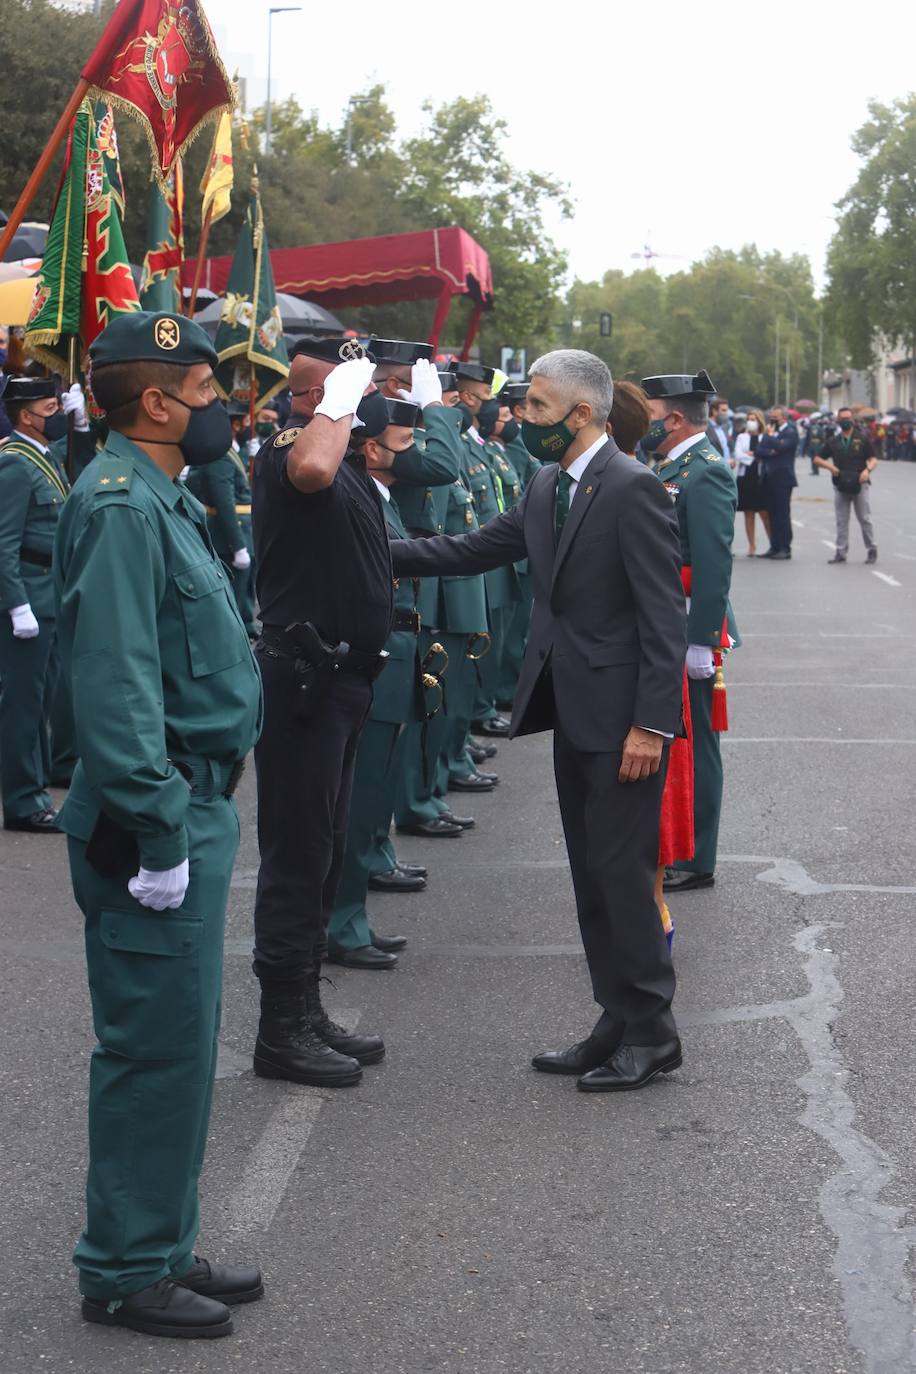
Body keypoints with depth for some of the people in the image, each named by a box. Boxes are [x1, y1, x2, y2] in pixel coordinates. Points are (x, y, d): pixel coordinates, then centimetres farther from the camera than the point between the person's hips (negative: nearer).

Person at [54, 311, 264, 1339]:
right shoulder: (120, 505, -17)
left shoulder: (159, 497, 16)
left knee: (176, 1042, 16)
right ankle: (126, 1273, 11)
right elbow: (114, 684, -24)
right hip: (158, 818, -10)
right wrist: (157, 832, -23)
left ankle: (161, 1248, 28)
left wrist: (191, 815, 18)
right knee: (157, 1045, -2)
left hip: (191, 803, 10)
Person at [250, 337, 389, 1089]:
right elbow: (311, 471, -40)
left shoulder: (348, 455, 14)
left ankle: (307, 1011, 27)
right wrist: (342, 400, -25)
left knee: (323, 849, 16)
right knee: (298, 851, -3)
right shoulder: (288, 451, -15)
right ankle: (282, 1030, 6)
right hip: (303, 677, -10)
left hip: (342, 673, 10)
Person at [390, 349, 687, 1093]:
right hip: (573, 710, 9)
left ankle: (651, 1033, 9)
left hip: (622, 714, -9)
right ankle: (618, 1023, 24)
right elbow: (472, 550, 15)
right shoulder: (548, 488, 10)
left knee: (623, 871, -3)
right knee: (593, 873, 13)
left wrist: (650, 724, -21)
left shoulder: (633, 488, -15)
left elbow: (664, 614, -18)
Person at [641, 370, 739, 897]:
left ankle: (695, 863, 10)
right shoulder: (673, 467, 13)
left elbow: (714, 567, -22)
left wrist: (699, 644, -23)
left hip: (691, 635, -9)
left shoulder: (706, 472, -16)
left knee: (693, 748, 0)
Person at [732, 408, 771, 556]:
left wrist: (750, 454, -7)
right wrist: (757, 455, -6)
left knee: (764, 513, -6)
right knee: (749, 514, 5)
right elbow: (738, 455, -2)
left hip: (761, 478, -2)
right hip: (745, 477, 3)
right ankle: (752, 546, 11)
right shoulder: (741, 437, 9)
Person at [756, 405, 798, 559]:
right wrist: (769, 452, -12)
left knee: (783, 514, -5)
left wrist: (770, 435, -8)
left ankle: (785, 548, -1)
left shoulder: (790, 432, -5)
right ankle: (774, 547, 12)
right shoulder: (770, 431, 15)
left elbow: (780, 447, -21)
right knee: (773, 514, 8)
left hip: (782, 478, -7)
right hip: (769, 478, 7)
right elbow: (759, 450, 7)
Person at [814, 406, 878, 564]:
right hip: (840, 487, 3)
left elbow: (873, 459, 2)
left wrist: (868, 470, -19)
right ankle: (840, 552, 10)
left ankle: (872, 550, 10)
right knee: (841, 521, 6)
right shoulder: (833, 442, 8)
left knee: (865, 519, 2)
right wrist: (829, 466, -8)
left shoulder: (862, 439, 2)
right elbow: (817, 458, 12)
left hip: (859, 485, -2)